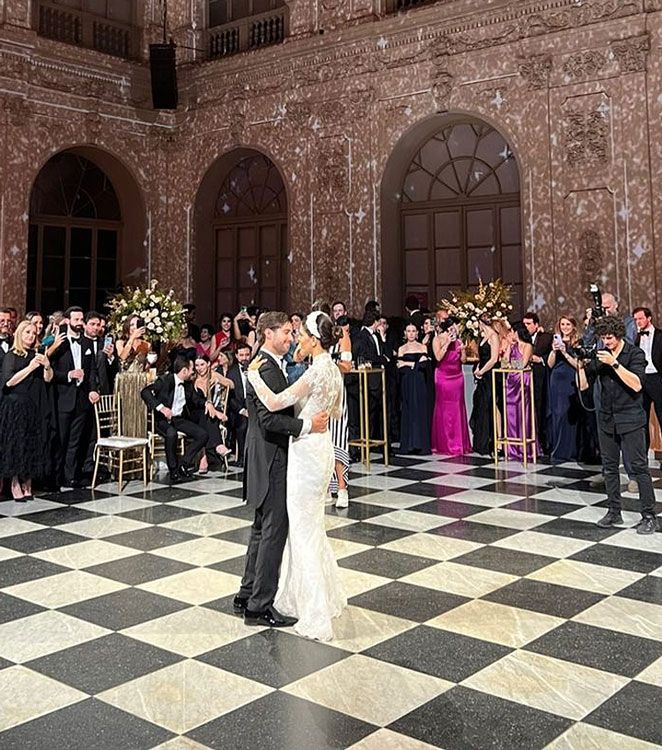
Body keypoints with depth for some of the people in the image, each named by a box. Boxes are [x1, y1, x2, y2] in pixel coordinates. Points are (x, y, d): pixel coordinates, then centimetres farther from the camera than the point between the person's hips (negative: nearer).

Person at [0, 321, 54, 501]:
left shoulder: (37, 355, 13)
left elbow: (48, 379, 9)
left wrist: (47, 366, -10)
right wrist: (30, 367, -15)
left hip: (36, 407, 4)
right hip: (16, 406, -4)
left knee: (33, 446, 3)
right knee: (16, 446, -4)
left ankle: (27, 484, 9)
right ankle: (16, 485, 0)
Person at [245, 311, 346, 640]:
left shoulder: (317, 372, -21)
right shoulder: (333, 369, 8)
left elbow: (274, 403, -25)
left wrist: (253, 374, -11)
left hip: (307, 451, -10)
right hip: (320, 447, 10)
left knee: (304, 530, -1)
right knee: (311, 527, 21)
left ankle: (316, 617, 7)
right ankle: (327, 597, 34)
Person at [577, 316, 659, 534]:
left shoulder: (635, 354, -5)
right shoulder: (600, 356, 7)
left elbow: (636, 385, -19)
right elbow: (583, 385, 8)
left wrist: (614, 363, -24)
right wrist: (581, 365, -9)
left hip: (631, 419, -5)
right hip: (607, 419, 5)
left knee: (638, 466, -6)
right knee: (609, 467, 9)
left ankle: (649, 516, -1)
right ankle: (614, 512, 20)